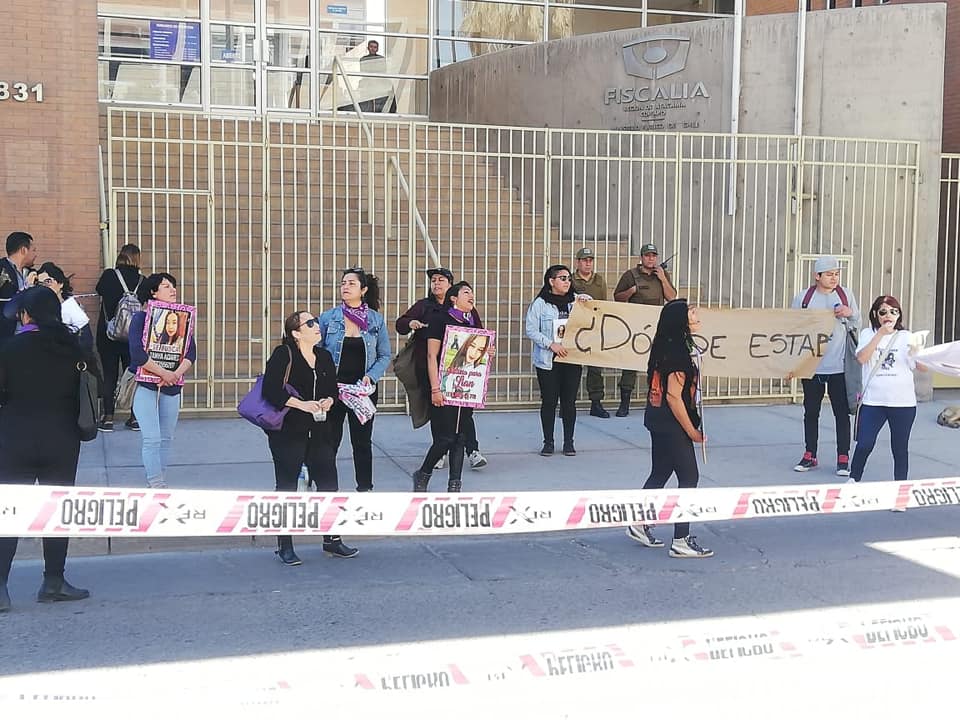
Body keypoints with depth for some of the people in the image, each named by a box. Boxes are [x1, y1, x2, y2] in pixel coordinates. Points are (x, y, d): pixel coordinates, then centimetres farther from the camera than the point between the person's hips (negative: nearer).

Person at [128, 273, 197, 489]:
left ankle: (159, 482, 19)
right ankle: (156, 485, -7)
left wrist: (176, 374, -15)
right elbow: (137, 354, -17)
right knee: (152, 438, -10)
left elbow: (191, 353, 1)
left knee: (166, 438, 9)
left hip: (171, 387, 5)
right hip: (145, 385, -5)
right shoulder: (141, 318, -5)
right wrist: (164, 373, -18)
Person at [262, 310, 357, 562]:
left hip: (318, 431, 6)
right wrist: (301, 404, -19)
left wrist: (329, 400, -2)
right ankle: (285, 546, 10)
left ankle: (332, 540, 16)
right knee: (287, 486, 2)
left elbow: (333, 387, 20)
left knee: (328, 482, 4)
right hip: (287, 431, -6)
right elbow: (270, 390, -16)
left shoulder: (325, 357, 11)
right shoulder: (283, 355, -8)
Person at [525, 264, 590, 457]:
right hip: (548, 361, -2)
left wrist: (588, 302, -6)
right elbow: (531, 329, -7)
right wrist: (551, 344, -17)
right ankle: (548, 442, 13)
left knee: (569, 401, 4)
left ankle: (568, 442, 15)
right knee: (549, 401, 3)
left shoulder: (576, 301, 8)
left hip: (572, 359, 3)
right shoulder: (540, 303, -3)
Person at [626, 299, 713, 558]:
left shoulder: (669, 347, 9)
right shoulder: (678, 352, -20)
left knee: (660, 474, 18)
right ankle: (681, 541, 1)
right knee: (689, 477, -3)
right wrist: (692, 431, -14)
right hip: (671, 423, -9)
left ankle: (639, 524, 28)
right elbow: (674, 396, -22)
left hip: (658, 420, 10)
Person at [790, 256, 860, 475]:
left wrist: (850, 314, -11)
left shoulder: (846, 295, 3)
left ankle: (843, 459, 7)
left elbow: (857, 326, 11)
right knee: (811, 412, 9)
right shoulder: (803, 298, 0)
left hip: (839, 366, 0)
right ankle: (809, 456, 19)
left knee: (842, 413, 1)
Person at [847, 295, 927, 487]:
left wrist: (917, 353, -20)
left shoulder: (906, 337, 6)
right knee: (864, 444, -8)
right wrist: (880, 333, -15)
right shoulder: (868, 334, 5)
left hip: (903, 402, 1)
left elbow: (923, 368, 2)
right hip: (873, 401, -1)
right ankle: (853, 480, 12)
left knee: (900, 448, 7)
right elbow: (861, 358, -13)